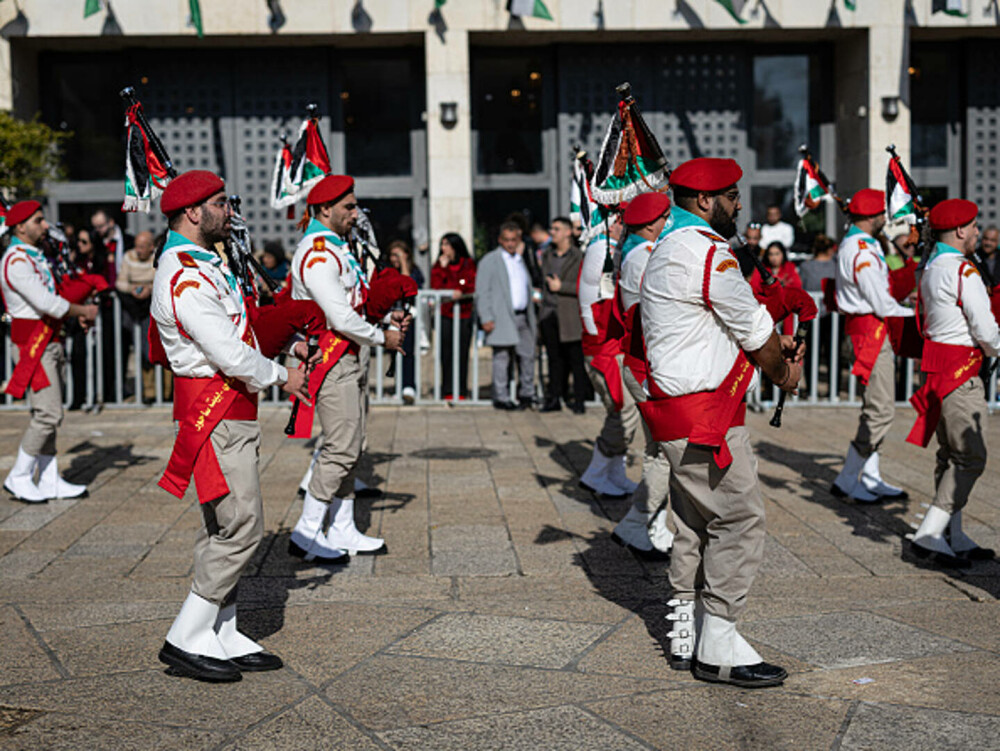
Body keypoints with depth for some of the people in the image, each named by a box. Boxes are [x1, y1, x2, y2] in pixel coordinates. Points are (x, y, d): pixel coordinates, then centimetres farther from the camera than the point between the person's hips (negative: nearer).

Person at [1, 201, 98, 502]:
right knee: (48, 414, -11)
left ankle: (49, 481, 14)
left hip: (48, 341, 10)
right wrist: (83, 311, -9)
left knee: (48, 414, 10)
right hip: (32, 343, -10)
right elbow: (46, 303, -23)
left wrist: (77, 313, 4)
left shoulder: (35, 257, 16)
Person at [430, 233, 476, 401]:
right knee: (446, 353, -2)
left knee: (462, 352, -2)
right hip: (445, 313, 1)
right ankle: (448, 391, 3)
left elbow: (473, 286, 1)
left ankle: (461, 390, 4)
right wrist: (442, 267, -3)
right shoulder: (439, 265, 12)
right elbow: (435, 287, 1)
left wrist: (461, 292, -17)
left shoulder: (468, 264, 6)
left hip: (464, 313, -1)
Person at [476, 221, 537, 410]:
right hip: (502, 318, -6)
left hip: (523, 317, 6)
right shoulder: (490, 260, 1)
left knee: (528, 356, 6)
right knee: (502, 358, -4)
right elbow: (482, 292, -5)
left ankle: (526, 395, 19)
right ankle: (501, 398, 2)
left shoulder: (522, 259, 19)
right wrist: (486, 318, -12)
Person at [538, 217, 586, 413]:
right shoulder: (546, 255, 13)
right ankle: (554, 398, 12)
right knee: (554, 359, 7)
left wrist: (561, 286, -12)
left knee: (576, 359, -1)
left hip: (570, 315, -5)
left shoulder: (578, 257, -4)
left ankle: (579, 400, 4)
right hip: (549, 314, 5)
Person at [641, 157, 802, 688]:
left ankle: (686, 636, 22)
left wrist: (772, 345, 12)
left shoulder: (668, 251, 18)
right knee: (740, 517, -7)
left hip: (677, 413, 11)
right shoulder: (707, 252, -15)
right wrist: (783, 372, 8)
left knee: (696, 522, 15)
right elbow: (753, 326, -8)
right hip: (705, 415, -11)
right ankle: (718, 647, -3)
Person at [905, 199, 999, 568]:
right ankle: (930, 534, -11)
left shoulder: (931, 268, 14)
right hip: (960, 371, -10)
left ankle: (954, 537, 18)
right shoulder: (963, 272, -15)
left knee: (950, 455, 13)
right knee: (970, 457, -7)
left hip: (938, 367, 10)